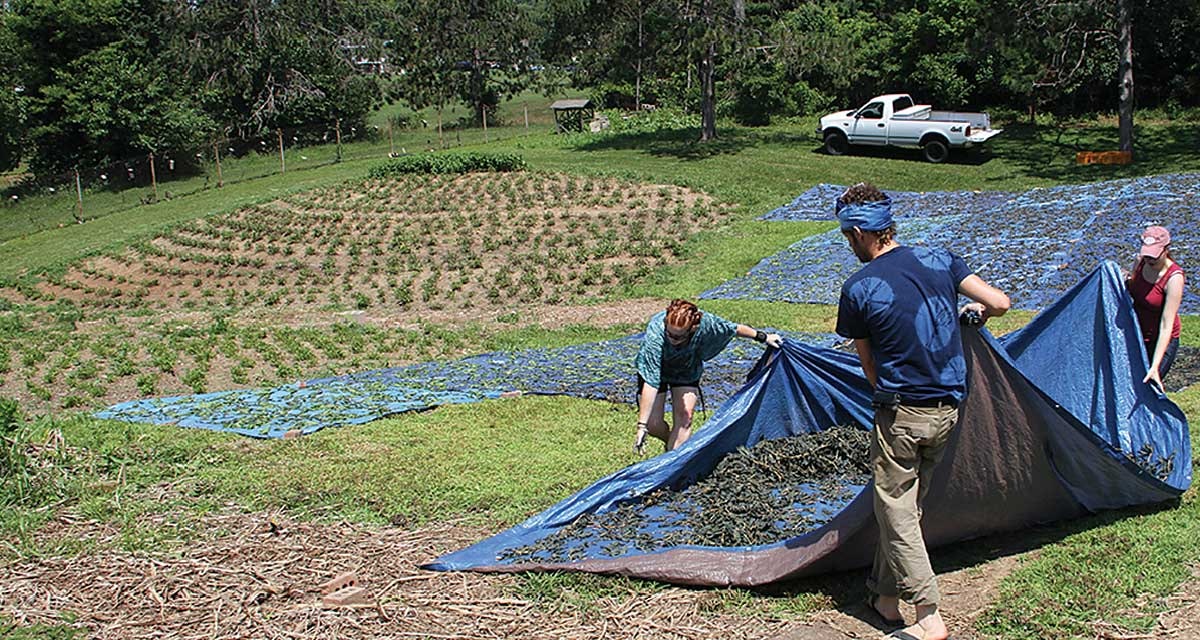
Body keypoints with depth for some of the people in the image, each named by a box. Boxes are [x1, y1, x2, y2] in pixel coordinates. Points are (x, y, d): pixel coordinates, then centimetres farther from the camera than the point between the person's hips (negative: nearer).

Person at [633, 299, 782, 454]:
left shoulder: (705, 323, -35)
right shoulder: (655, 333, -43)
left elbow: (734, 329, -12)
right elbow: (650, 383, -43)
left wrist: (763, 337, 3)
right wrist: (641, 426, -43)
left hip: (687, 371, 2)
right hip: (655, 369, -2)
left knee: (684, 417, -14)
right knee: (653, 423, -7)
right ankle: (671, 443, 27)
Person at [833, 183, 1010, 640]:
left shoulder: (857, 290, -11)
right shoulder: (938, 259, 1)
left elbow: (869, 366, -1)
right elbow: (1000, 302, 1)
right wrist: (974, 311, 23)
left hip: (901, 413, -6)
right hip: (949, 409, 6)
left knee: (896, 512, 5)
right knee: (908, 505, 18)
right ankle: (885, 597, 29)